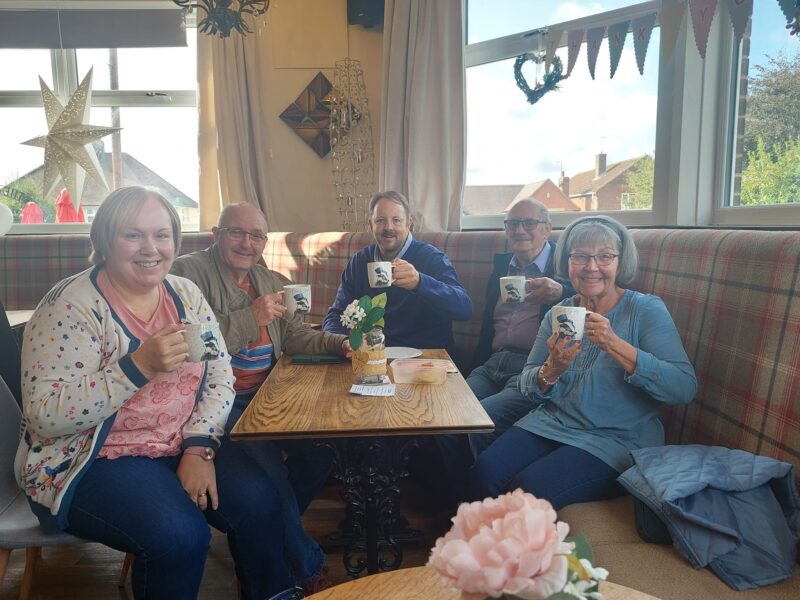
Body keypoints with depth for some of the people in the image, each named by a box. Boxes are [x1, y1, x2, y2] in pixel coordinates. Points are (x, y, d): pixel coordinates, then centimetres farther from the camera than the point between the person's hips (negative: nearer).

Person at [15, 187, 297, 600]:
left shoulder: (185, 294, 3)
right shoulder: (70, 306, -13)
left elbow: (220, 379, 2)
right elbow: (44, 416, -19)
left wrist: (199, 447, -13)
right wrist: (137, 367, -30)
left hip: (183, 449, 5)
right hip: (93, 461, -4)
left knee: (260, 501, -16)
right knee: (179, 533, -28)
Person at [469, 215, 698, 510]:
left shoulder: (646, 310, -5)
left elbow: (684, 388, -18)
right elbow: (527, 388, 4)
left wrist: (614, 345, -28)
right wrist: (551, 370, -19)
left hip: (617, 439, -4)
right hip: (551, 423, 4)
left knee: (529, 489, -25)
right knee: (484, 473, -19)